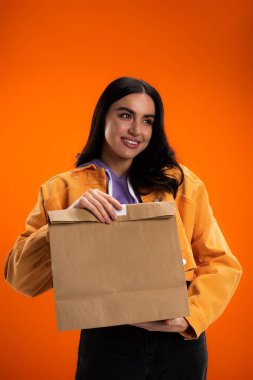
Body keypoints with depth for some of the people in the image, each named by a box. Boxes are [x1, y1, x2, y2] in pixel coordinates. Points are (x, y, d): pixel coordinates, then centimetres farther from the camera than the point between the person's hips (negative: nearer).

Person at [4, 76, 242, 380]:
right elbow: (19, 277, -6)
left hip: (181, 341, 2)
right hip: (107, 342, -1)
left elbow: (221, 264, 3)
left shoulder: (179, 182, 5)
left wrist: (191, 315, -15)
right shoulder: (62, 190, 2)